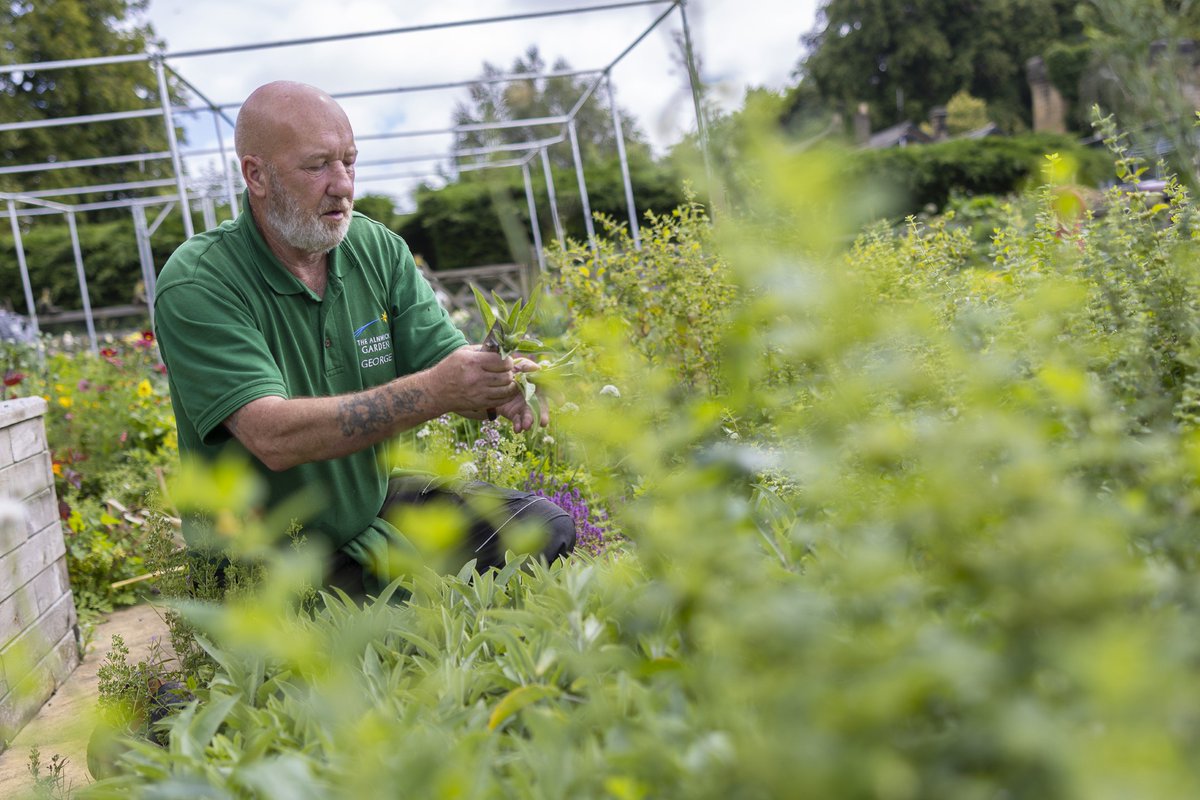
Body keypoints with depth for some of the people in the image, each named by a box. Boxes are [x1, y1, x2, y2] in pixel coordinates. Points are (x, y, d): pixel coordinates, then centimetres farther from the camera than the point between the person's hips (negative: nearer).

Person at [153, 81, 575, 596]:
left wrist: (502, 386, -29)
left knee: (545, 525, -8)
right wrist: (433, 392, -38)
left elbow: (448, 359, -4)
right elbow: (274, 437, -30)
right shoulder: (197, 284, -19)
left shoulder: (378, 249, 1)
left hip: (373, 509, 6)